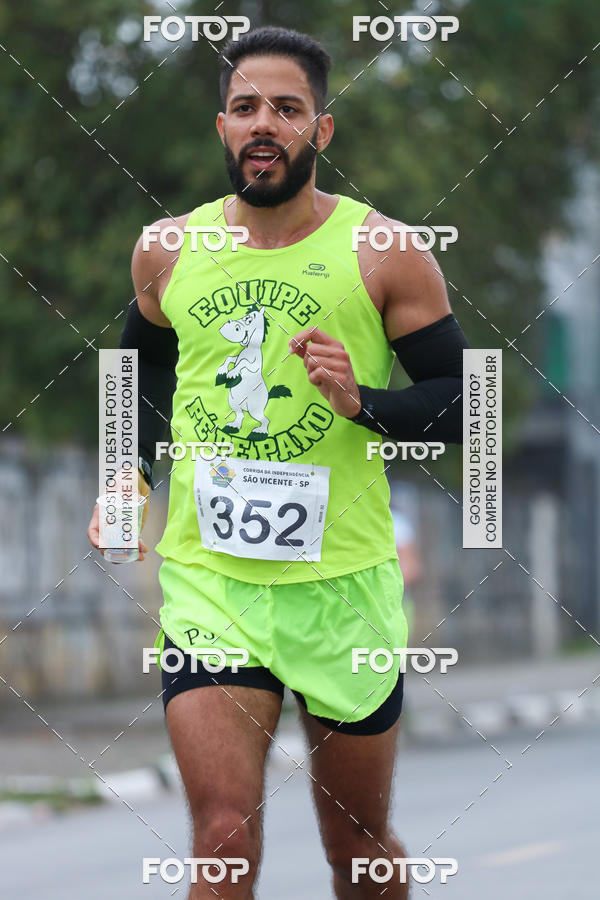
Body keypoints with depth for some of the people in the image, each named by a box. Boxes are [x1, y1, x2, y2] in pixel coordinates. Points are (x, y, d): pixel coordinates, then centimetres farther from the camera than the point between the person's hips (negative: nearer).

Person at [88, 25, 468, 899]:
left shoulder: (384, 255, -4)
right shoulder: (167, 252, 4)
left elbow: (458, 402, -2)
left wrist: (361, 403, -19)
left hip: (343, 578, -1)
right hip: (207, 579, 1)